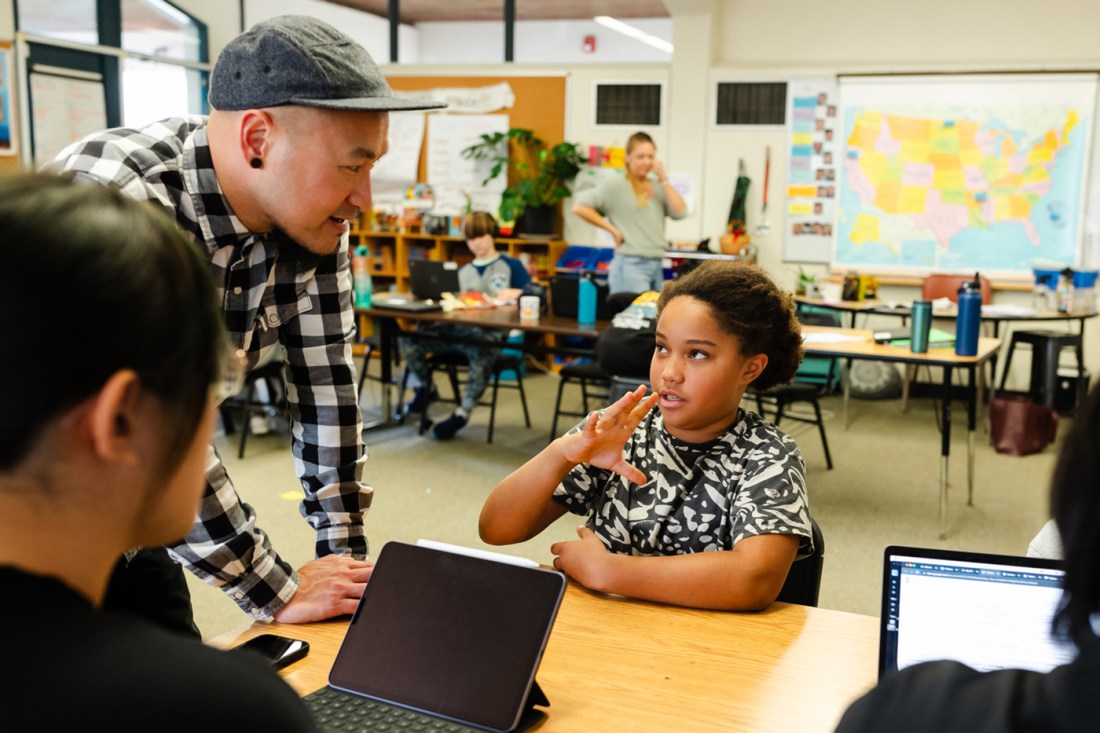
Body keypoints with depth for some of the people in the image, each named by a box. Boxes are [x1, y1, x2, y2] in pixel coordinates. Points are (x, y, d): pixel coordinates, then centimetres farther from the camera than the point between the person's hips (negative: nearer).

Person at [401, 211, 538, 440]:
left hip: (491, 332, -5)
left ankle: (462, 413, -29)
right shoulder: (463, 272, 30)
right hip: (458, 328, 5)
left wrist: (516, 293, -13)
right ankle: (424, 387, 7)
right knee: (409, 340, -19)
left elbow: (535, 294, 6)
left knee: (482, 355, -43)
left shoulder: (511, 266, 15)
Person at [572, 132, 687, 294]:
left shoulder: (657, 187, 13)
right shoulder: (616, 184, -2)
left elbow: (680, 212, 1)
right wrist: (612, 229, -9)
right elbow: (580, 206, -9)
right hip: (630, 264, -6)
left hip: (656, 266, 6)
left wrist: (663, 180, 1)